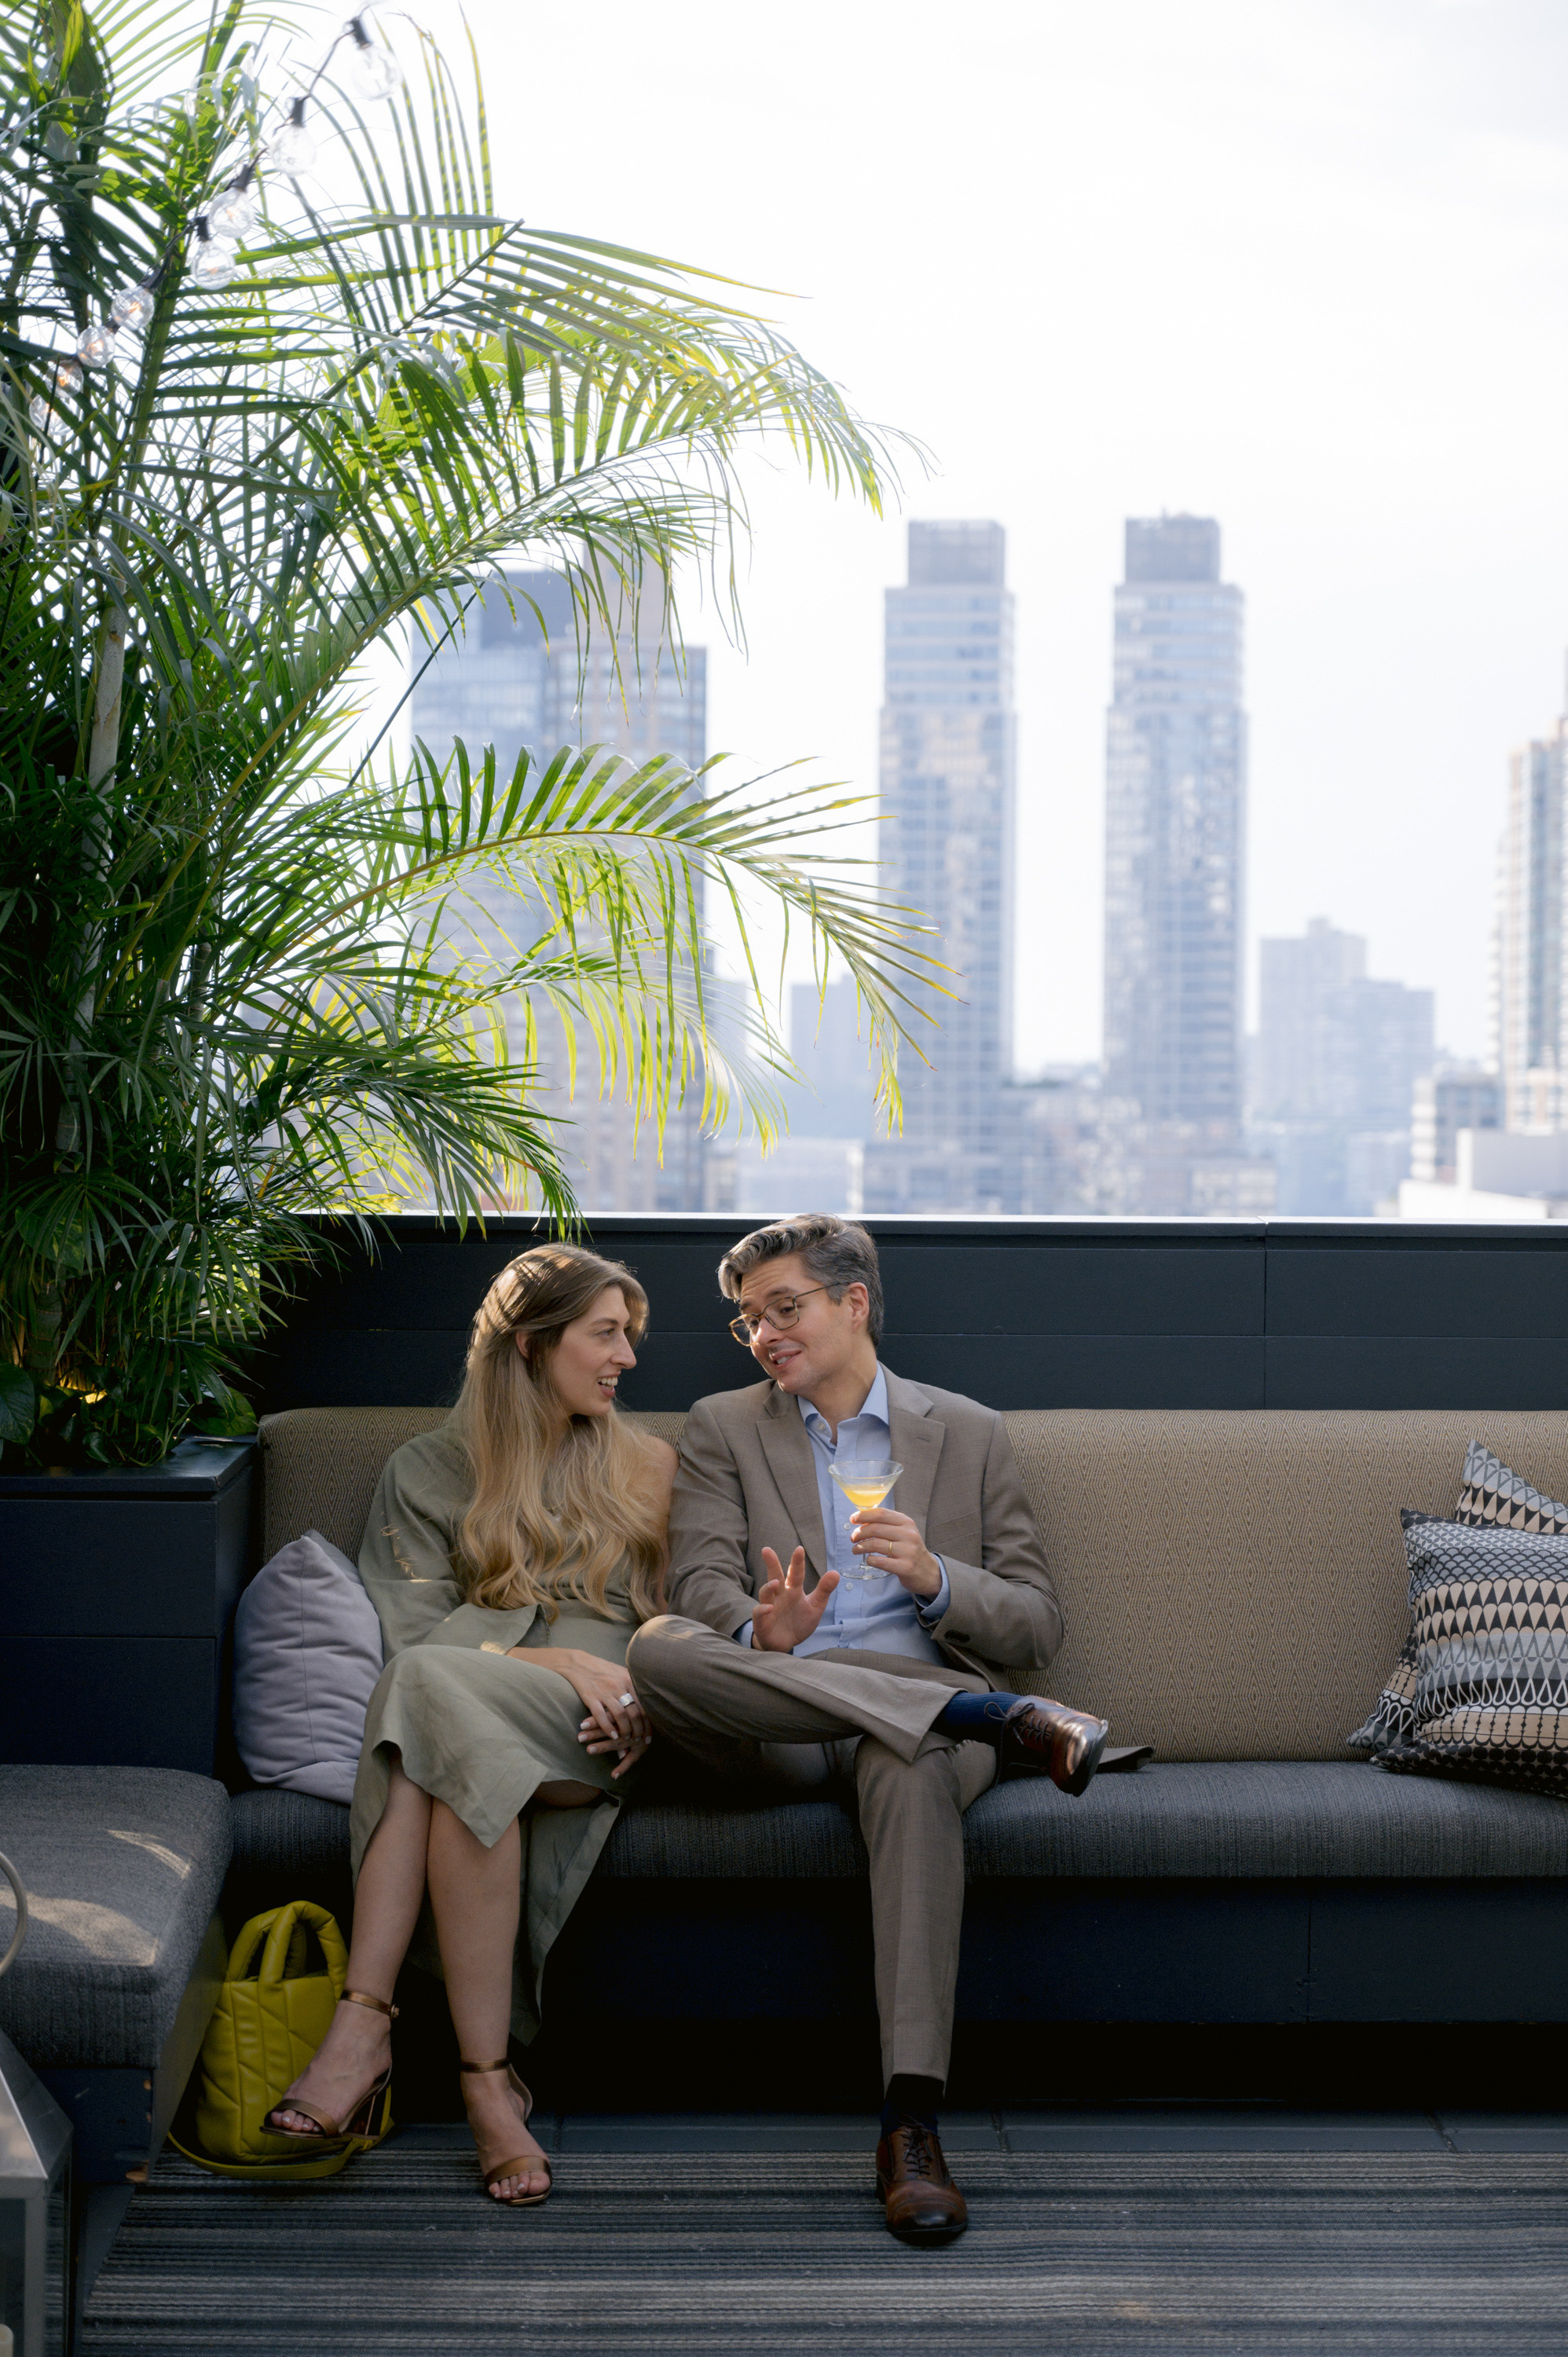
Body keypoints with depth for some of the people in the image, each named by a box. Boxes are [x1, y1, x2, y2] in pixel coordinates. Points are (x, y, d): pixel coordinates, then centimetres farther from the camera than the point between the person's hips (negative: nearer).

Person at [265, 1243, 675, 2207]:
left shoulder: (650, 1468, 22)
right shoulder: (429, 1473, 16)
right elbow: (413, 1636, 3)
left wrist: (643, 1694, -6)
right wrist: (553, 1660, -12)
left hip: (593, 1729, 0)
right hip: (464, 1716, 1)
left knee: (438, 1694, -34)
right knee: (467, 1763, -39)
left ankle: (366, 2021, -38)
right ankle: (488, 2077, -39)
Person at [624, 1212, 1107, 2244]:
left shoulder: (970, 1432, 17)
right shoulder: (724, 1427, 18)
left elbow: (1038, 1627, 11)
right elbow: (700, 1583, 1)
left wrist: (935, 1577, -10)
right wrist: (762, 1629, -23)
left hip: (919, 1711, -1)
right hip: (774, 1722, 1)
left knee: (915, 1772, -39)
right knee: (657, 1647, -33)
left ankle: (912, 2124, -43)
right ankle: (1000, 1720, -32)